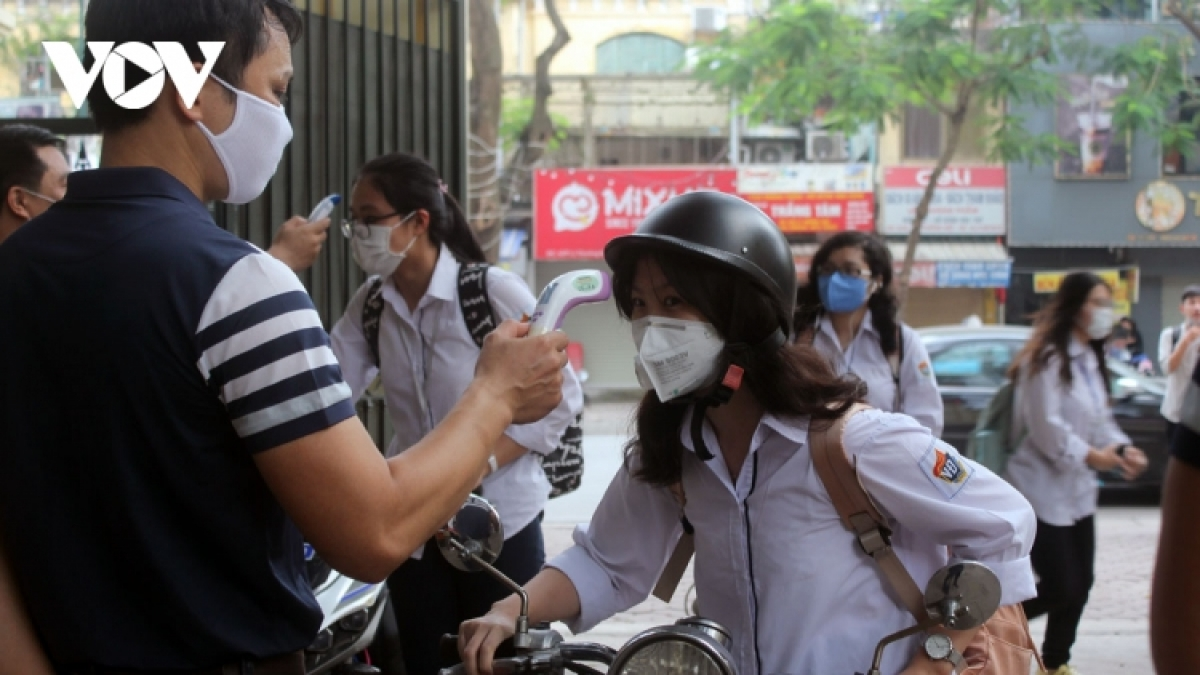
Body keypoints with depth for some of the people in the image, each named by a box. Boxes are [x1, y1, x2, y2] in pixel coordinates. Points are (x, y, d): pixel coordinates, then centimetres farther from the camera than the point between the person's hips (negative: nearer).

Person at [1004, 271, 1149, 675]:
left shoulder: (1090, 360, 12)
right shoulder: (1047, 358, -18)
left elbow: (1101, 419, 15)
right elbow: (1046, 427, -22)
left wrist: (1121, 448, -3)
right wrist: (1090, 456, -20)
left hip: (1078, 490, 9)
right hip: (1043, 489, -9)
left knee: (1080, 584, 10)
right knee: (1060, 588, -8)